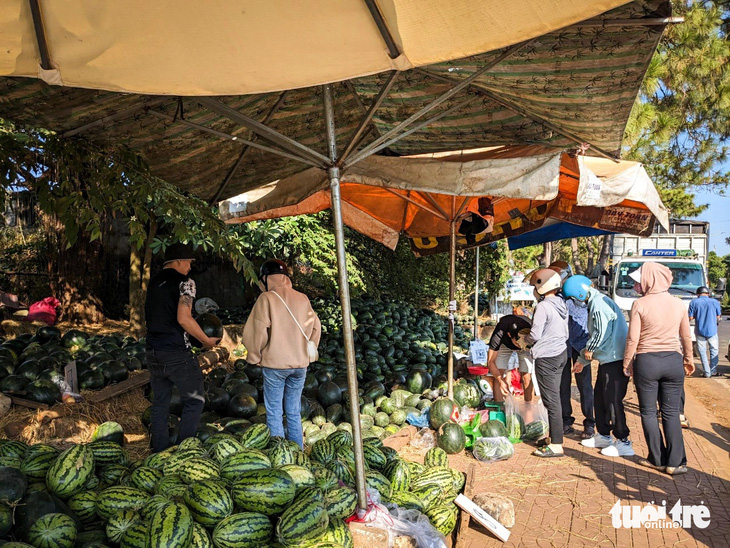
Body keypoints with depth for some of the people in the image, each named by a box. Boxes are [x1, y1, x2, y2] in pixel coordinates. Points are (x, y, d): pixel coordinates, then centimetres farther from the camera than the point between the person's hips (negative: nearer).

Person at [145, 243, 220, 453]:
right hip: (176, 353, -7)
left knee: (160, 404, 13)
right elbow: (183, 318, -18)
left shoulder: (154, 282, 14)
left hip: (153, 352, 7)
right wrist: (206, 340, -8)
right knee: (194, 400, 4)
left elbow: (150, 317, 18)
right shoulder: (184, 282, -9)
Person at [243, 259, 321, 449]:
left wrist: (255, 357, 3)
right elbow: (316, 328, 11)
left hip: (275, 364, -4)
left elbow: (257, 332, -11)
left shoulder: (266, 299, -8)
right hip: (300, 364, 5)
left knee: (274, 413, 5)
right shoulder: (302, 299, 6)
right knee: (294, 413, 14)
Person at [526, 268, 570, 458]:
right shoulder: (561, 304, 9)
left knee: (551, 400, -5)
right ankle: (554, 436, 27)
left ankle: (556, 445, -1)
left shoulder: (543, 307, -17)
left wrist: (526, 339, 3)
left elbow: (535, 335, -17)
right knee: (555, 398, 17)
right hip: (561, 353, 9)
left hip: (547, 357, -9)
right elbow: (565, 333, 16)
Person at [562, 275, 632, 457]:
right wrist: (584, 357, 19)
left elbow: (602, 332, -20)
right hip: (607, 359, 11)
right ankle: (603, 436, 30)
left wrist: (589, 349, -4)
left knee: (613, 401, -5)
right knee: (599, 399, 18)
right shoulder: (594, 302, 15)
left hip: (615, 360, -11)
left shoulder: (599, 303, -17)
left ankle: (623, 443, 4)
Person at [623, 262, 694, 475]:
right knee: (671, 413, 10)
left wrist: (626, 363, 2)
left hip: (646, 362, -4)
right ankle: (676, 462, 10)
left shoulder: (640, 304, -12)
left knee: (648, 412, 9)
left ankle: (658, 459, 15)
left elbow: (633, 339, -11)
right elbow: (686, 336, 11)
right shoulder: (678, 304, 1)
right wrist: (688, 359, 26)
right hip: (673, 361, 4)